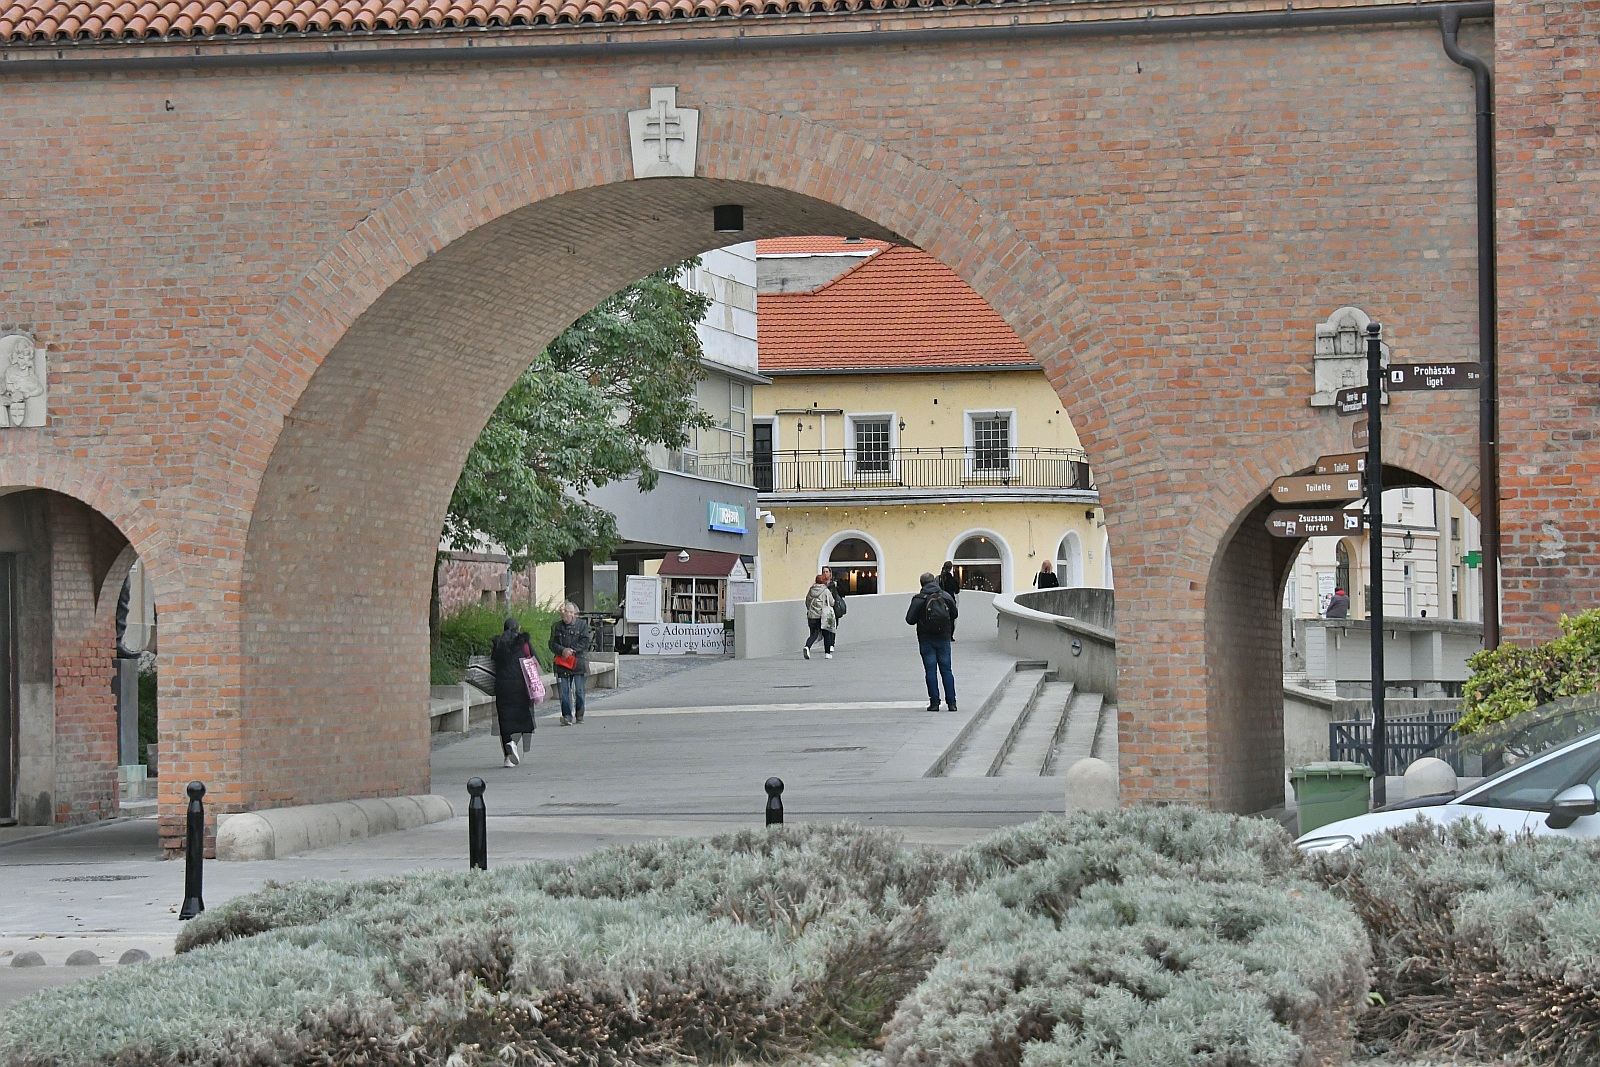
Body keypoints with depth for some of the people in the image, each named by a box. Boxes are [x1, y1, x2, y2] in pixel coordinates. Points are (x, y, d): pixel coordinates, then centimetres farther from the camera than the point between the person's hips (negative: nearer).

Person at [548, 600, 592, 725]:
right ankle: (567, 716, -3)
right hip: (562, 664, 1)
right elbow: (552, 644, 4)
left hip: (579, 663, -1)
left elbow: (585, 642, -4)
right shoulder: (556, 626, 9)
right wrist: (563, 650, -15)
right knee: (564, 692, -5)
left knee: (579, 691, 1)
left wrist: (572, 650, -14)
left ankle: (579, 715, 16)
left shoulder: (582, 624, 3)